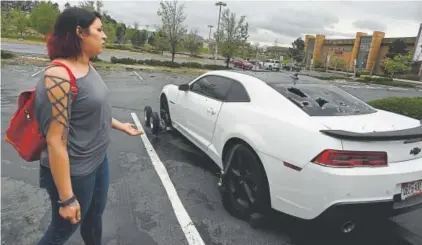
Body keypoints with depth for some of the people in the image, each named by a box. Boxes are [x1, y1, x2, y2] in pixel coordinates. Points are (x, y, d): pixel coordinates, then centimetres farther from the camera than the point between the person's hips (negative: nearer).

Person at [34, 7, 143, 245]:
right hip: (74, 171, -8)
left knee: (95, 216, 27)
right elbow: (55, 141, -26)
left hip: (99, 160, 8)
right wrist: (66, 198, -22)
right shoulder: (59, 77, -27)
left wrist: (121, 126, 21)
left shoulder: (88, 67, 1)